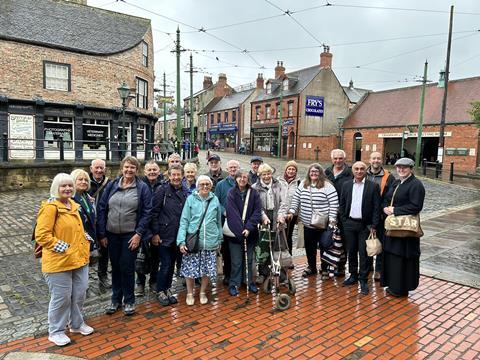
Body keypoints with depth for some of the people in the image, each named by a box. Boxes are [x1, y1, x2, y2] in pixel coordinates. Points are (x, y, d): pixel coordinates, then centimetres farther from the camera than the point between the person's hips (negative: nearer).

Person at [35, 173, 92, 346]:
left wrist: (85, 239, 12)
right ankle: (56, 331, 26)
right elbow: (41, 235, -20)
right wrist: (60, 246, -20)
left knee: (79, 294, 16)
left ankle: (76, 324, 36)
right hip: (59, 262, -7)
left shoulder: (73, 205, 11)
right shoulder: (50, 207, -15)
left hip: (80, 259, 8)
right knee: (61, 298, 5)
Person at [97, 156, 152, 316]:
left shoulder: (142, 188, -5)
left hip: (131, 235, -3)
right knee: (115, 267, 14)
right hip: (112, 235, 3)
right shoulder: (112, 186, 3)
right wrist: (102, 234, 0)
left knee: (127, 268, 4)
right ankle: (116, 299, 31)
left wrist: (139, 234, -12)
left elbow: (146, 212, -7)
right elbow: (101, 209, 3)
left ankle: (129, 301, 23)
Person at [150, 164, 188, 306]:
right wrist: (155, 233, -12)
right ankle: (161, 291, 18)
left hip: (178, 235, 5)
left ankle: (168, 289, 29)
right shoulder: (162, 190, -8)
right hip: (164, 235, -4)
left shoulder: (185, 193, 6)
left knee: (171, 264, 14)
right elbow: (154, 212, -9)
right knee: (166, 264, -1)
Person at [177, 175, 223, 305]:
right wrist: (181, 241, -10)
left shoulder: (215, 200, 5)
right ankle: (190, 293, 26)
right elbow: (184, 221, -3)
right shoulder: (191, 199, -2)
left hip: (210, 242, 2)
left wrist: (219, 239, 15)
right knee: (190, 268, 4)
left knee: (207, 269, 8)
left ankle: (203, 292, 30)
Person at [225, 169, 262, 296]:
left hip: (250, 232, 2)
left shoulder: (253, 193, 0)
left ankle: (249, 282, 28)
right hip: (235, 232, -2)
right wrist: (240, 230, -17)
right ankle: (234, 284, 17)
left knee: (249, 259, 13)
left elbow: (257, 212, -4)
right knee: (236, 261, 3)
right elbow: (232, 213, -10)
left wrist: (248, 228, -14)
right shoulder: (231, 193, -4)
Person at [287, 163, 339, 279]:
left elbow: (334, 203, -11)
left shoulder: (327, 186, -9)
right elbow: (296, 199, 8)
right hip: (307, 223, 4)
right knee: (309, 247, 15)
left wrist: (332, 219, -16)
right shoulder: (303, 184, 5)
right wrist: (292, 212, -2)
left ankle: (324, 269, 27)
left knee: (324, 247, 9)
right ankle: (311, 267, 35)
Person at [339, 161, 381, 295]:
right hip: (349, 224, 3)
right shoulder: (346, 185, 5)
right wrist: (344, 221, 3)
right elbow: (342, 205, 10)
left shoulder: (373, 186, -4)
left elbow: (377, 208, -5)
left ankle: (363, 280, 13)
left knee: (363, 253, 1)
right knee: (351, 251, 12)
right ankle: (353, 276, 27)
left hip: (365, 225, -3)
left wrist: (373, 226, -8)